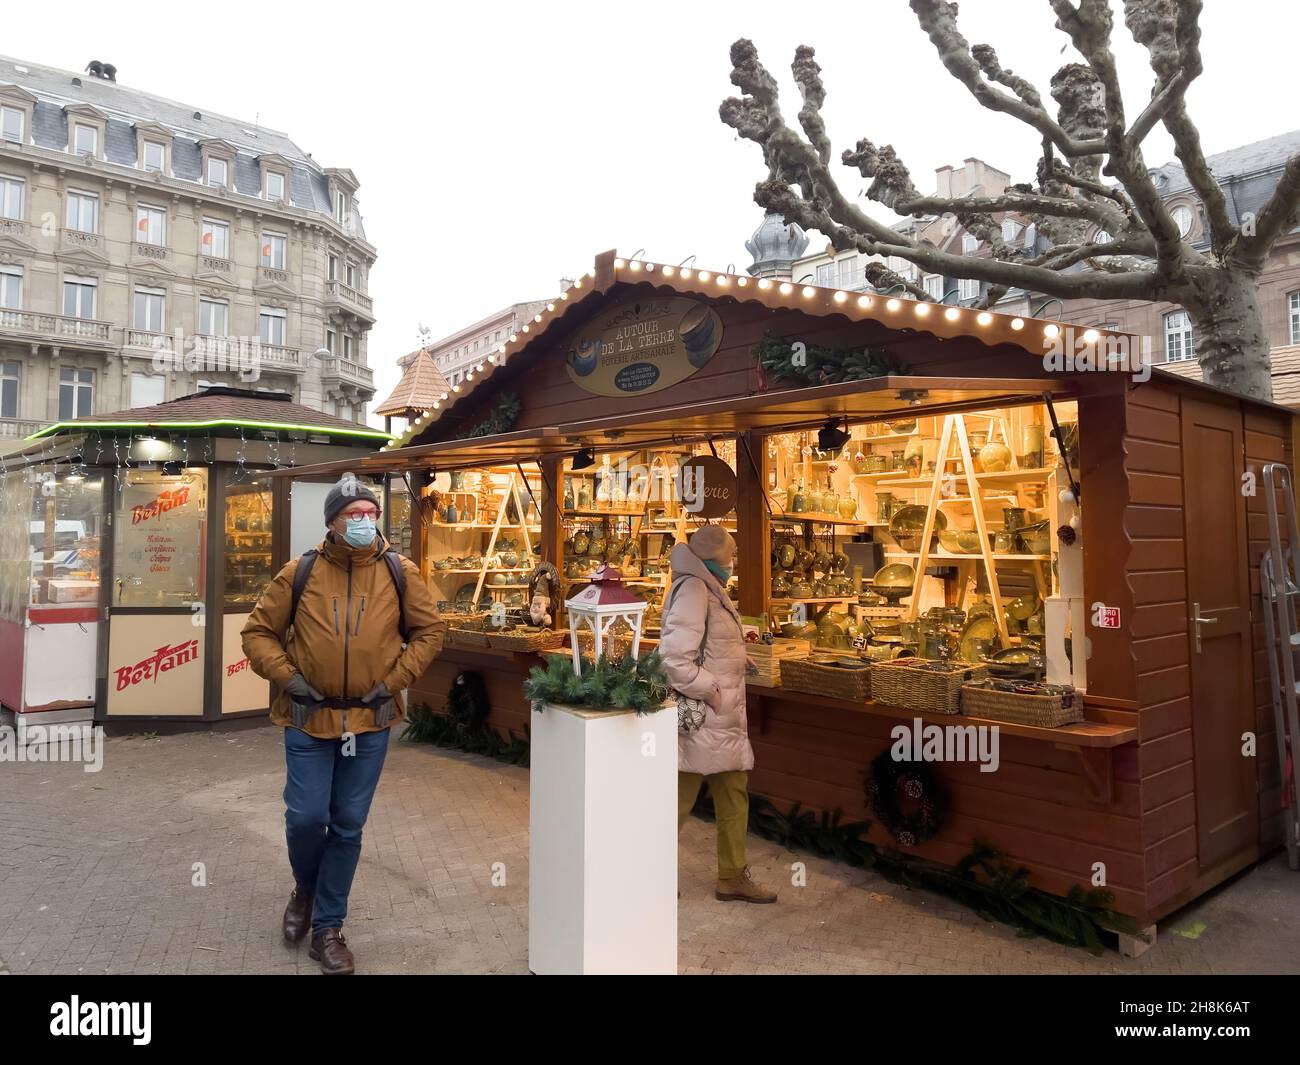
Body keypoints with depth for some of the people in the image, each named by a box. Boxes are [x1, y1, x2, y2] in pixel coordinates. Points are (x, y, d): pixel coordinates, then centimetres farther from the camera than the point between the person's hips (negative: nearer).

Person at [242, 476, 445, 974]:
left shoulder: (400, 572, -3)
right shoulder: (300, 572, -4)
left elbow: (428, 632, 4)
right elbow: (258, 631, 4)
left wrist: (394, 680, -5)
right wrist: (287, 676, -8)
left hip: (370, 720, 1)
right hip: (308, 717, 0)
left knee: (348, 827, 8)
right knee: (306, 816, 0)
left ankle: (328, 928, 26)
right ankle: (305, 888, 35)